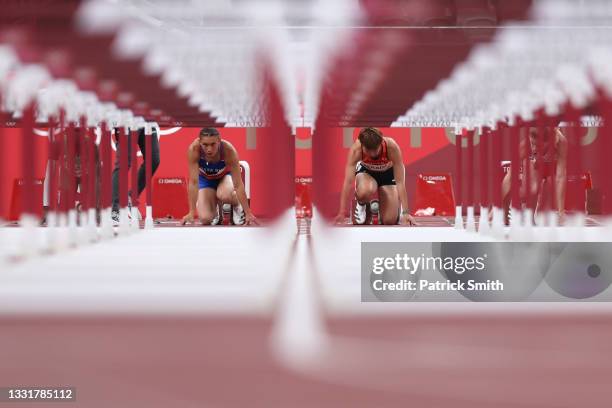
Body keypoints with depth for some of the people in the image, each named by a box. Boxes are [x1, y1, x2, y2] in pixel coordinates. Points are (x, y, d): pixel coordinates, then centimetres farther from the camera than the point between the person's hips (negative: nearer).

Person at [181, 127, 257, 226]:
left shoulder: (228, 150, -36)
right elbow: (193, 182, -30)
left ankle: (237, 205, 0)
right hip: (205, 179, 1)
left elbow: (238, 184, -31)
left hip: (225, 175, -1)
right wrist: (191, 213, -31)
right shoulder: (193, 149, -35)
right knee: (205, 219, -18)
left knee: (224, 195, -36)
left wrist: (248, 213, -29)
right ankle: (215, 210, 18)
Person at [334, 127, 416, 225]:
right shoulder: (356, 149, -34)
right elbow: (348, 181, -33)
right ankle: (361, 205, -1)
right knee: (365, 192, -38)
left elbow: (400, 182, -31)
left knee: (390, 221, -11)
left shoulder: (392, 146, -35)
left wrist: (405, 212, -34)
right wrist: (342, 213, -35)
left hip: (387, 173, 1)